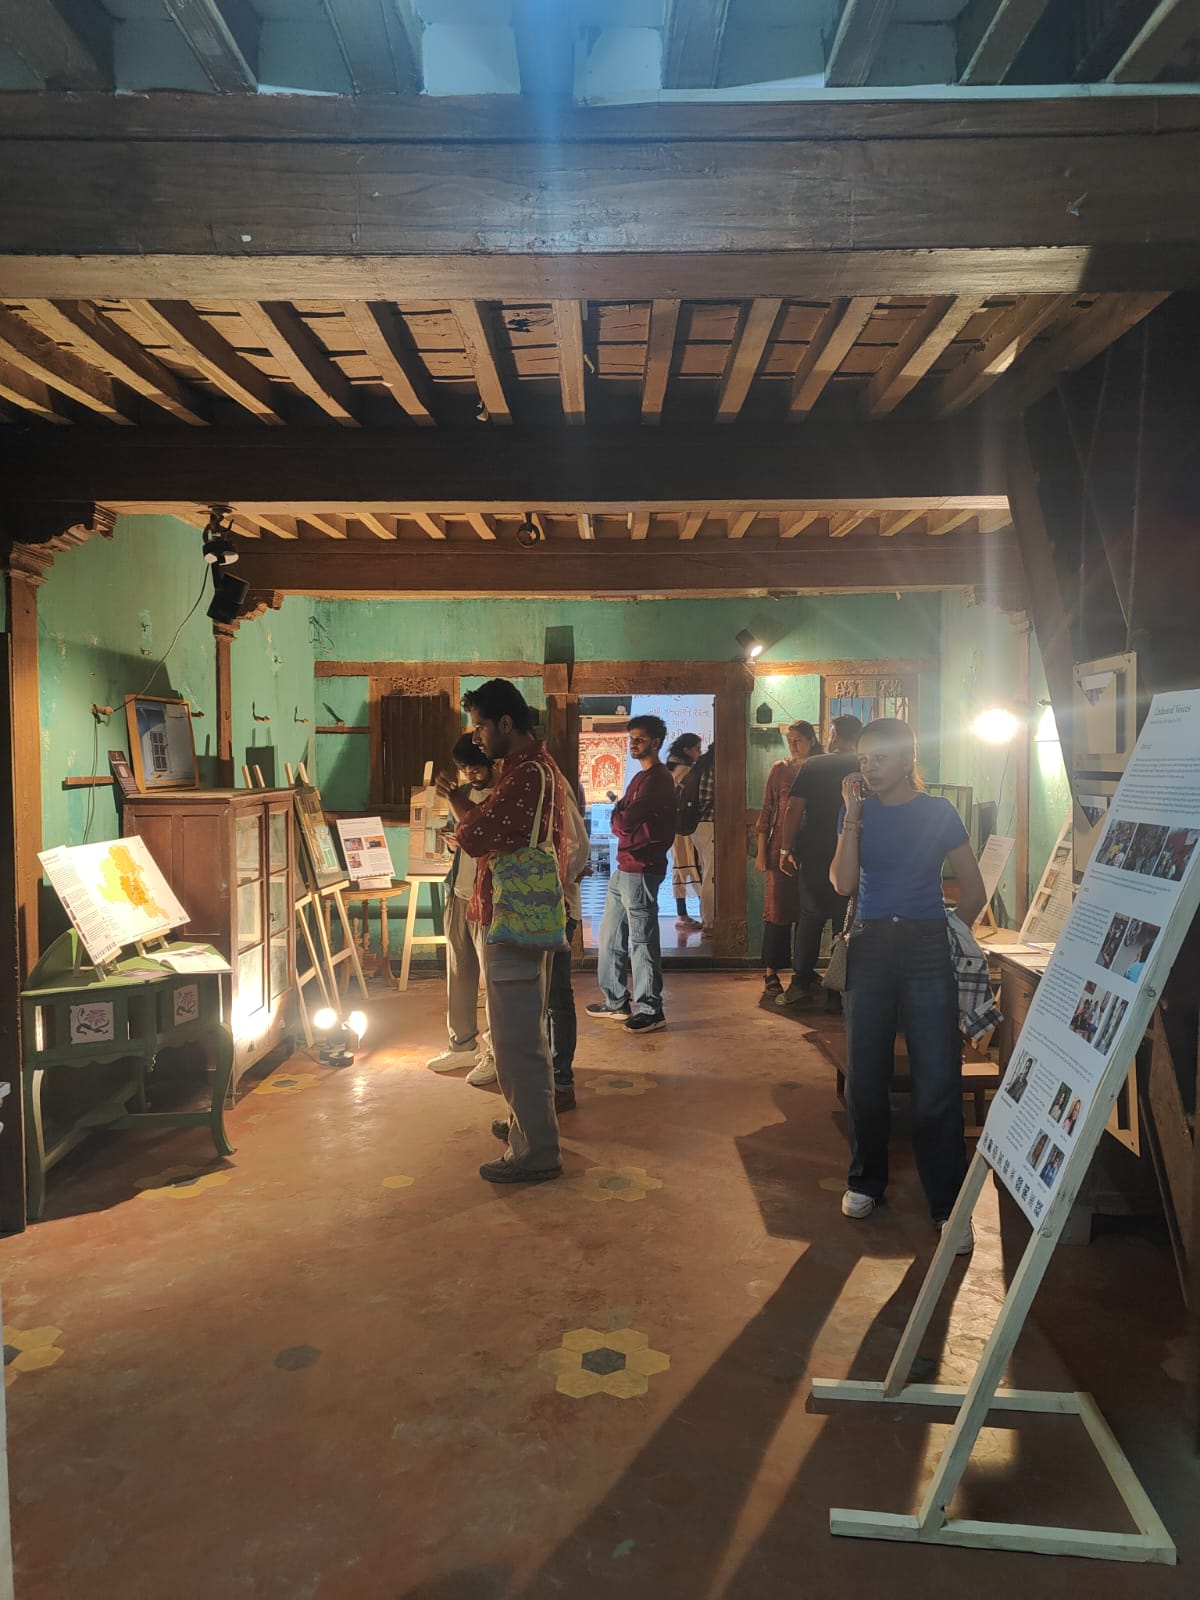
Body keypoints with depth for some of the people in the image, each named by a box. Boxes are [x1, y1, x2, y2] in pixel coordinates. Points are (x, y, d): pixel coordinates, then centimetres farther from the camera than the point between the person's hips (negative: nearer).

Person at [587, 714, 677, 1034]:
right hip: (625, 867, 11)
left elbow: (623, 822, -20)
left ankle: (650, 1010, 5)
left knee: (642, 940, -4)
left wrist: (619, 815, 0)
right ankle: (616, 1001, 26)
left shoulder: (657, 779, -15)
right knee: (611, 935, 16)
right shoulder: (642, 777, 19)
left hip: (641, 870, -11)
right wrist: (622, 816, -1)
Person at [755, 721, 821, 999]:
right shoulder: (780, 770, 1)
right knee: (778, 910, 0)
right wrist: (761, 851, -3)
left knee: (806, 911, 7)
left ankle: (801, 972, 17)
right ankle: (771, 973, 5)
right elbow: (767, 811, 2)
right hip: (781, 847, -2)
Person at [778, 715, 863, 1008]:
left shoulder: (813, 766, -1)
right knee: (846, 923, 6)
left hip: (815, 857, 0)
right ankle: (838, 992, 8)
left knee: (810, 917, 13)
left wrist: (786, 849, 1)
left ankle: (802, 982, 11)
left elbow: (794, 809, -6)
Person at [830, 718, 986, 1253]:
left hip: (926, 951, -2)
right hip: (869, 947, 2)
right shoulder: (861, 811, 6)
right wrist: (853, 816, -11)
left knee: (937, 1081, -4)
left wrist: (947, 934, 8)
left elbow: (974, 891, 5)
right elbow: (843, 883, -8)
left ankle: (948, 1205, 7)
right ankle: (866, 1181, 26)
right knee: (865, 1075, 8)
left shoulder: (938, 812, 0)